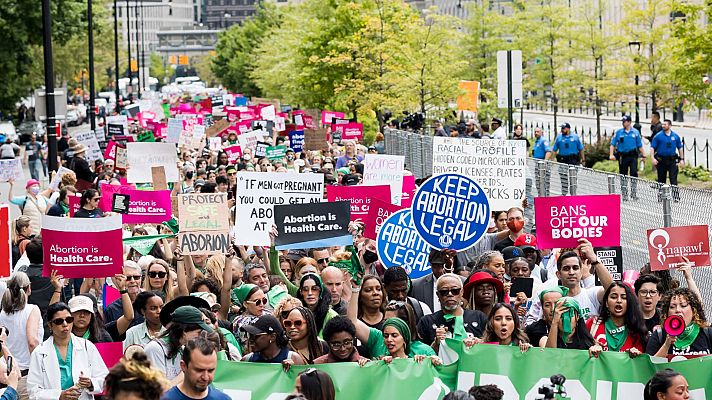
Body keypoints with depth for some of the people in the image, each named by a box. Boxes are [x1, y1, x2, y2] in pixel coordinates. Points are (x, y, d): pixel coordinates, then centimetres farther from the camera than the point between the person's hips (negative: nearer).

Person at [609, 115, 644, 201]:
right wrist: (611, 154, -9)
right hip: (623, 156, 0)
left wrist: (643, 155, 7)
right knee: (623, 175, 4)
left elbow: (639, 145, 12)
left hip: (633, 156, 0)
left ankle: (634, 193, -7)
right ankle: (624, 195, 13)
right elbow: (613, 144, 3)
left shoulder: (635, 132, 7)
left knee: (634, 173, -13)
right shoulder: (618, 132, 5)